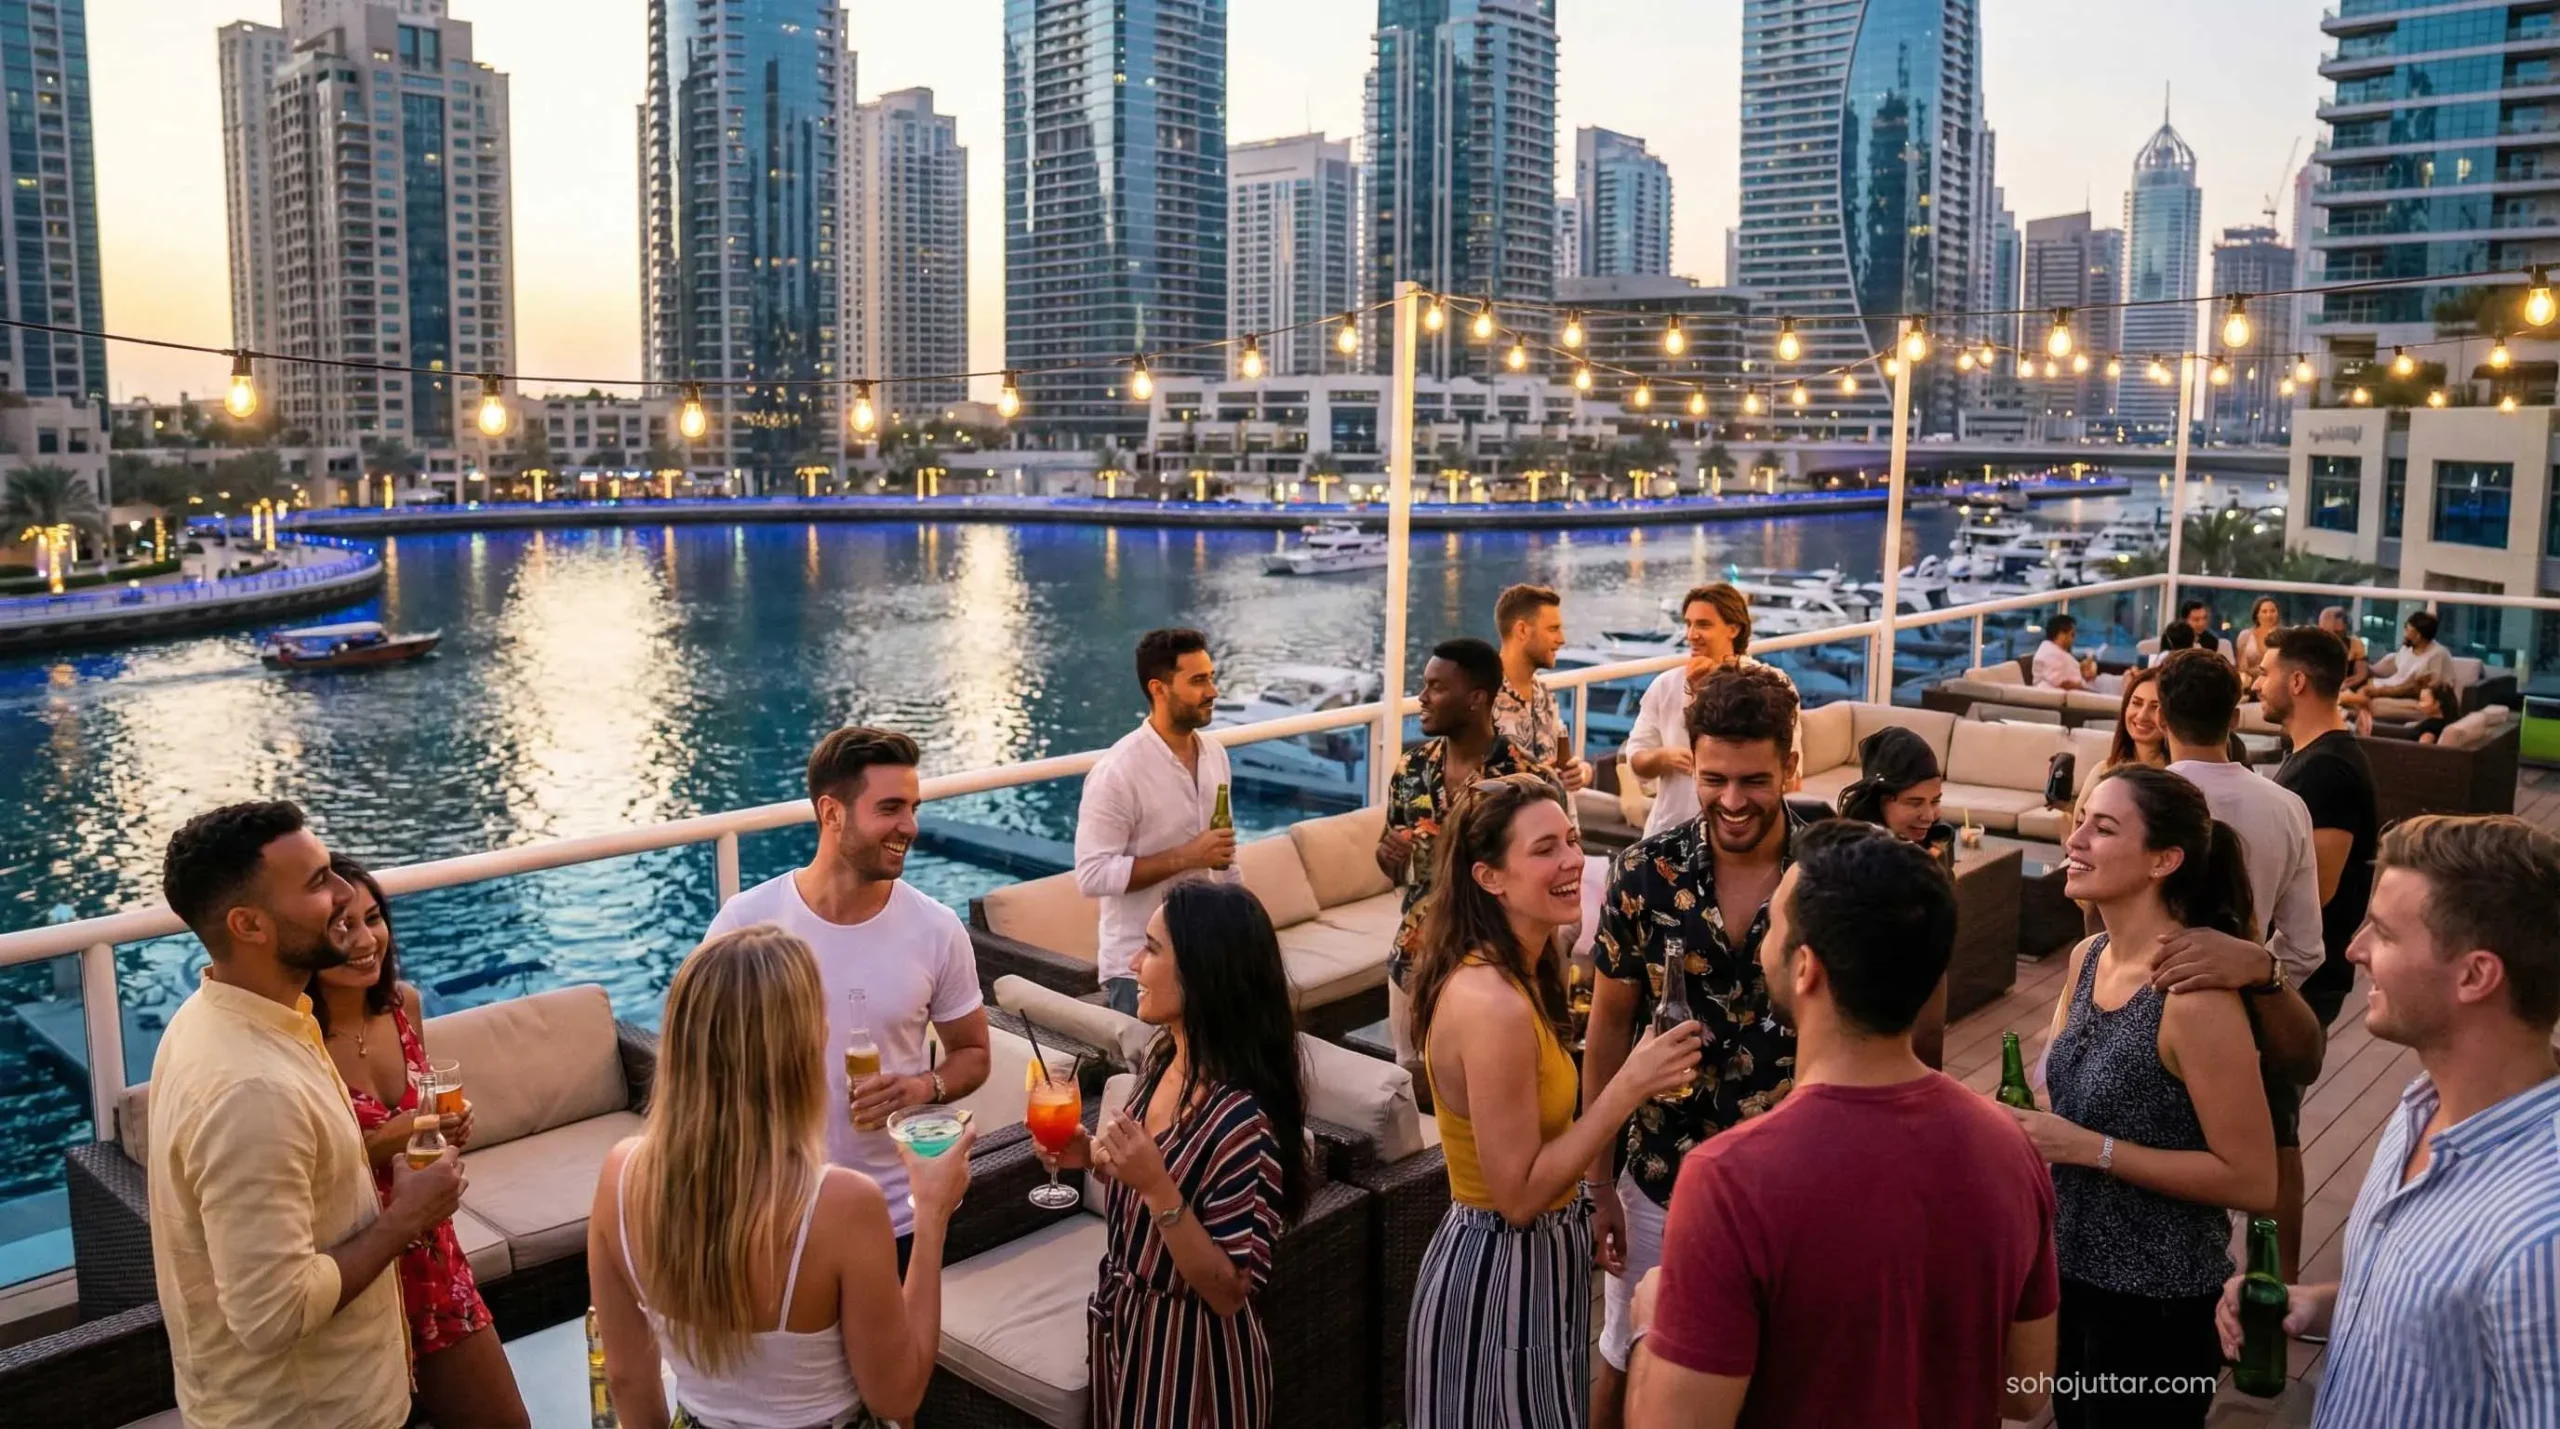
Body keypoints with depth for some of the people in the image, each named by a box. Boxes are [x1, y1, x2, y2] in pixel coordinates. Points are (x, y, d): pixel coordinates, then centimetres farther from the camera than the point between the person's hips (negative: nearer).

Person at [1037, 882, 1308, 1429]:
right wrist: (1093, 1156, -6)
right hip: (1126, 1326, 8)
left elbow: (1227, 1291, -24)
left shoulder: (1243, 1118, -29)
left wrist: (1156, 1185, -34)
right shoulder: (1163, 1057, -5)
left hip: (1191, 1350, -7)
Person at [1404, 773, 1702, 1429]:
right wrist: (1630, 1086, -25)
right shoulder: (1494, 1006, -28)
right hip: (1502, 1272, -10)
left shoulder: (1510, 973, 3)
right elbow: (1520, 1194, -25)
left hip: (1525, 1256, 10)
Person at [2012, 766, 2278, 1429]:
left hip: (2155, 1304, -7)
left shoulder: (2194, 994, -25)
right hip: (2073, 1271, 7)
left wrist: (2090, 1149, -25)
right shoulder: (2088, 958, -1)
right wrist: (2029, 1129, -6)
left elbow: (2252, 1181, -22)